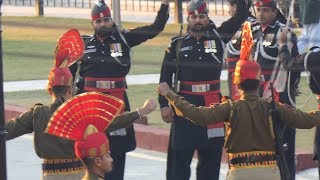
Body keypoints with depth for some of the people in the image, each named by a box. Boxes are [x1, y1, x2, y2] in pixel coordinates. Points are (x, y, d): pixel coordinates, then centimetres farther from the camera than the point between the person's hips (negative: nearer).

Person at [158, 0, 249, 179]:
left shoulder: (218, 38, 7)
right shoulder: (177, 44, 4)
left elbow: (241, 15, 5)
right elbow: (165, 77, 3)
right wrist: (164, 105, -4)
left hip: (212, 104, 1)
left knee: (211, 156, 7)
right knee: (179, 158, 0)